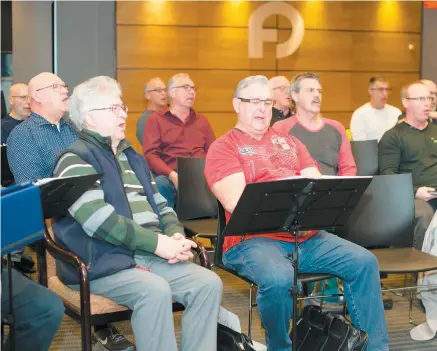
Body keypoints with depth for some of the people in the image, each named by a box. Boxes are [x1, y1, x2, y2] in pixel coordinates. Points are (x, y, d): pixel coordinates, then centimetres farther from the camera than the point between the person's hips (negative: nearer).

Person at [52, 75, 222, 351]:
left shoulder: (132, 158, 23)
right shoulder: (75, 160, -4)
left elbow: (159, 205, 21)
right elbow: (96, 218, -18)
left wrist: (175, 235, -2)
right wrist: (156, 241, -20)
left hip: (150, 255, 7)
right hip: (104, 261, -7)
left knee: (209, 283, -13)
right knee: (155, 291, -33)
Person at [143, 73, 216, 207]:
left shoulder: (202, 120, 26)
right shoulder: (156, 119, 11)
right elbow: (150, 154, -1)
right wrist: (172, 175, -18)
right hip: (170, 177, -3)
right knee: (160, 183, -38)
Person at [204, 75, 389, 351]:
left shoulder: (289, 142, 21)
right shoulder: (223, 148, 1)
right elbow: (234, 201, -13)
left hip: (306, 235, 6)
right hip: (253, 239, -6)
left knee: (364, 261, -8)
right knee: (278, 278, -36)